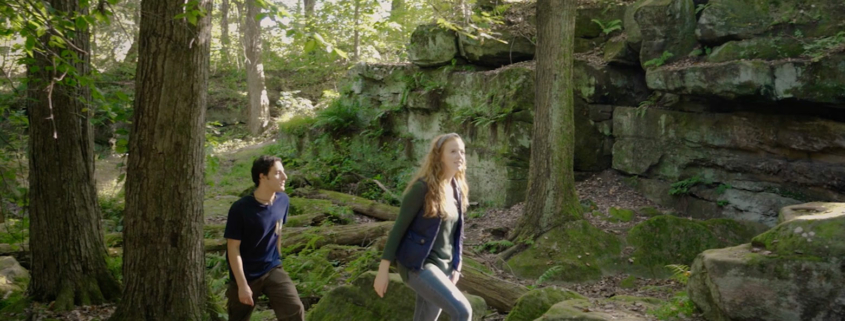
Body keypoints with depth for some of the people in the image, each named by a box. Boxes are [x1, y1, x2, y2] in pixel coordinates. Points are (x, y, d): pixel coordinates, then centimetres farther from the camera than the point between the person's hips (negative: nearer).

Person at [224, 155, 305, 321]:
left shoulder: (283, 201, -5)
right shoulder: (240, 208, -21)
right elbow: (233, 248, -17)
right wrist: (242, 285, -17)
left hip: (273, 269, 3)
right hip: (246, 274, -3)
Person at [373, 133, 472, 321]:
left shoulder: (457, 190, 8)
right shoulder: (422, 188, -14)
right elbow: (399, 228, -11)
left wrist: (456, 268, 14)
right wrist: (383, 269, -12)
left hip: (443, 266, 8)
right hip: (418, 264, -8)